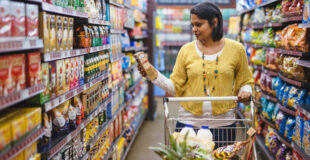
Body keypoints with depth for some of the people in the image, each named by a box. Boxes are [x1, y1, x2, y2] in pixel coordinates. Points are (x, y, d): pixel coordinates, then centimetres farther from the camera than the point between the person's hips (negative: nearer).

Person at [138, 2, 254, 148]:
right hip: (189, 121, 0)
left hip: (223, 123, 0)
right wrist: (154, 75, -12)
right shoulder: (186, 50, 2)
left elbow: (245, 82, 11)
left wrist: (245, 92, -10)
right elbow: (176, 87, 1)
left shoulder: (236, 49, 2)